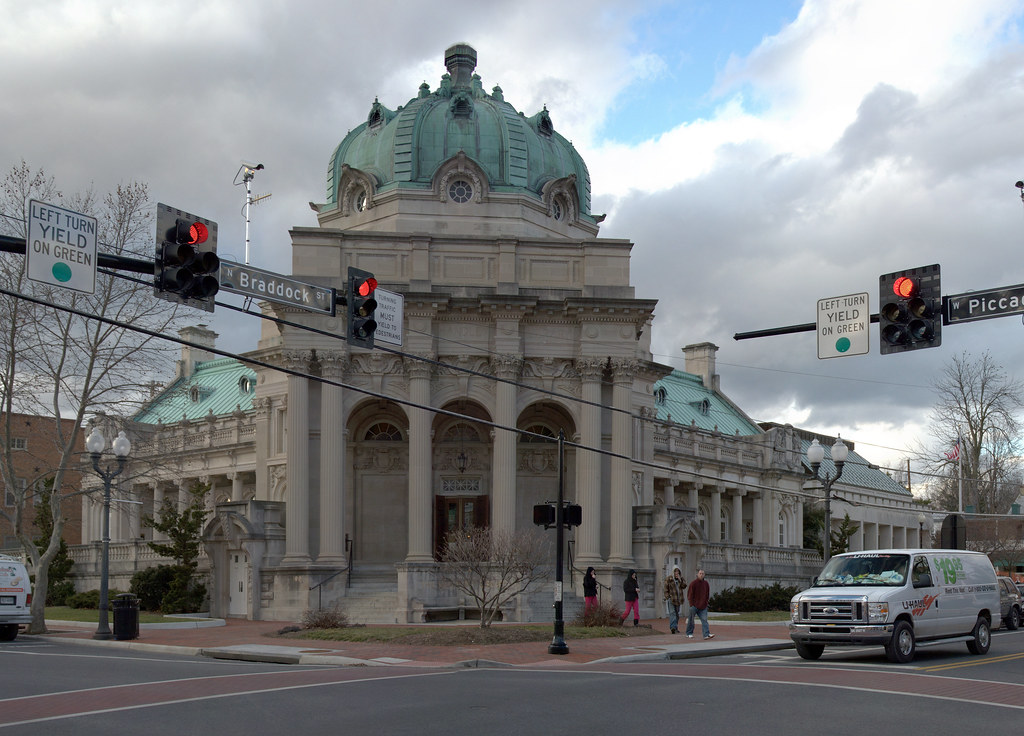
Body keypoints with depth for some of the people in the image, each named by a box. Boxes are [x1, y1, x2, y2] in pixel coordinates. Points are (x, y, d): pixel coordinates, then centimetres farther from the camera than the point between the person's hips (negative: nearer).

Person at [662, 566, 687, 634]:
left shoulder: (682, 579, 11)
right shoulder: (668, 579, -1)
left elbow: (684, 586, -4)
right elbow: (666, 589, -1)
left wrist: (679, 579, -13)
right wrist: (667, 597, -10)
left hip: (678, 599, 5)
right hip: (671, 599, -4)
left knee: (677, 614, 9)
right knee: (672, 613, -16)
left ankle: (676, 628, 16)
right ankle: (673, 627, -27)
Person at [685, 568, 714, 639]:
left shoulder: (706, 583, 8)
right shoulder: (693, 583, -6)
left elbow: (707, 594, 17)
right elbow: (689, 594, -6)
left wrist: (705, 602, 8)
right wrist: (691, 604, -10)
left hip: (703, 606, 4)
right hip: (694, 606, -4)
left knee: (704, 620, -7)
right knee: (691, 620, 5)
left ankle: (707, 634, -14)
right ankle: (689, 634, 18)